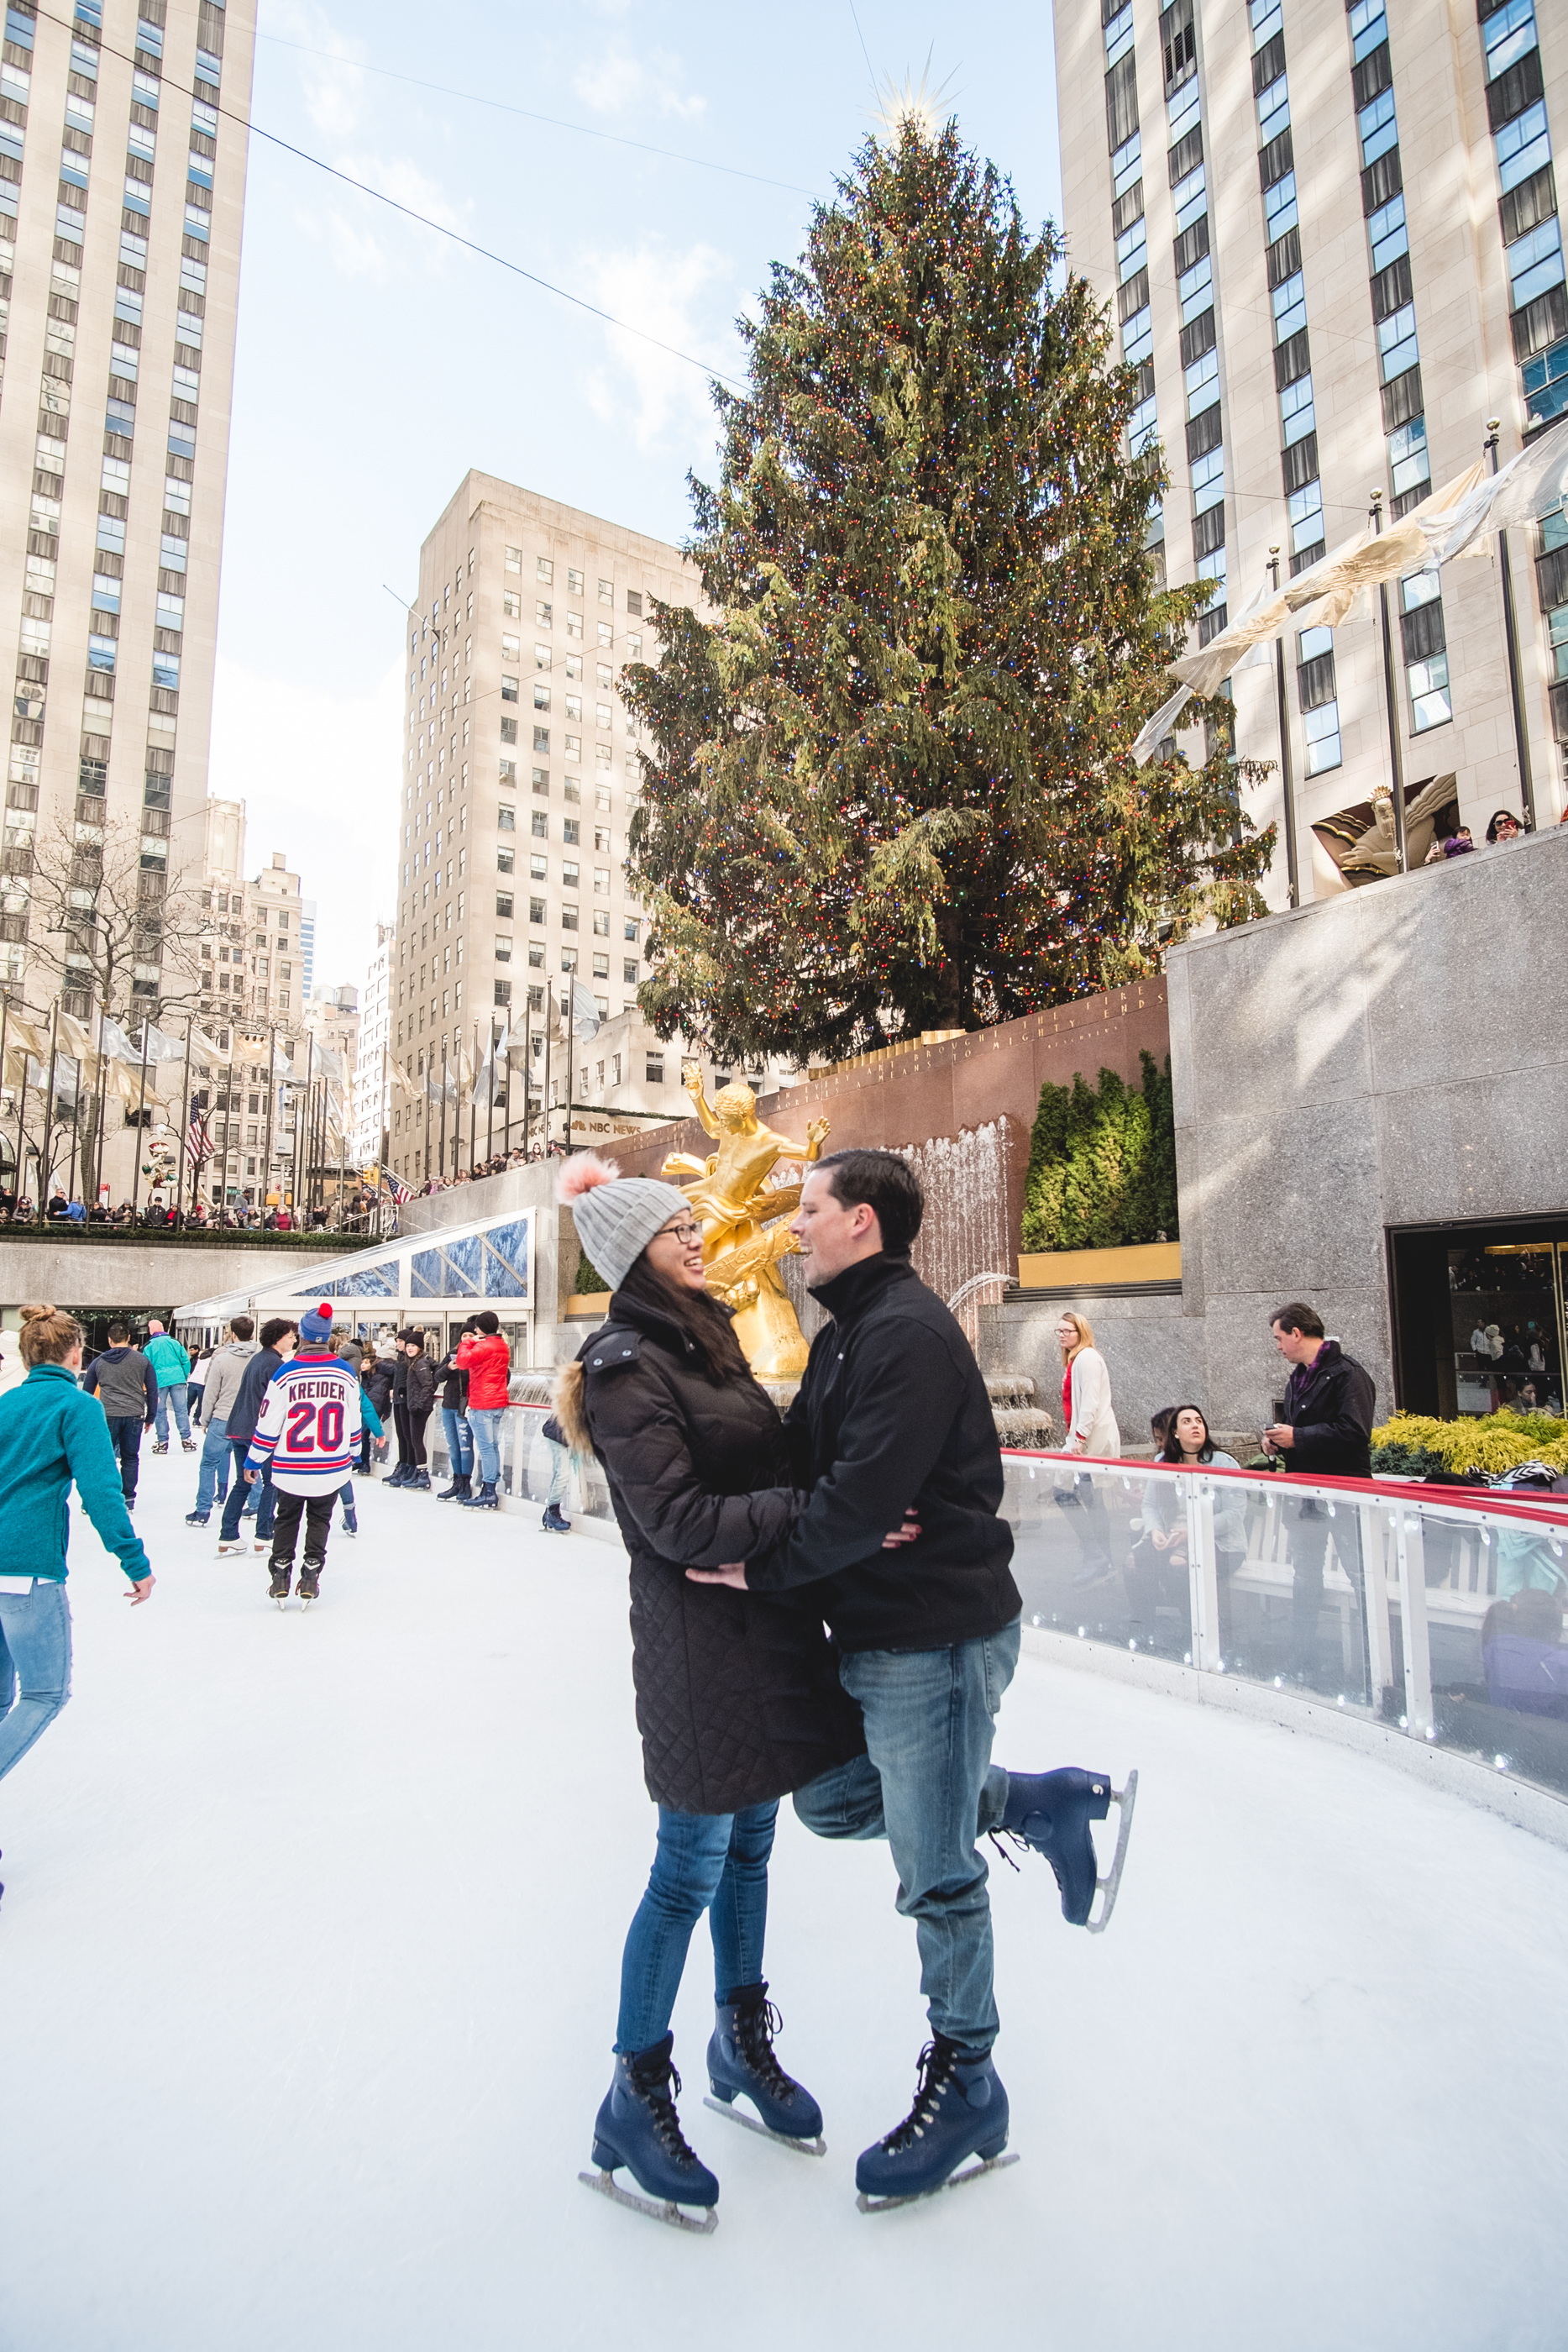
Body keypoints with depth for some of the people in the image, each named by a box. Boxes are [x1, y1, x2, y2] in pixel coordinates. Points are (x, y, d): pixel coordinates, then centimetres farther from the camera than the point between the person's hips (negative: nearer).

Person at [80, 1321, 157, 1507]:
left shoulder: (98, 1362, 7)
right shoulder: (142, 1360, 4)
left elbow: (87, 1392, 12)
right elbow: (152, 1390, 5)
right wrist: (150, 1417, 13)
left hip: (108, 1416, 0)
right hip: (134, 1416, 0)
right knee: (130, 1458, 8)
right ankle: (128, 1499, 11)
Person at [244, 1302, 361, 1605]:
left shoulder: (286, 1373, -11)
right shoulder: (346, 1373, -3)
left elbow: (268, 1424, -7)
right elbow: (353, 1421, 6)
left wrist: (253, 1461, 5)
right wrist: (353, 1452, 22)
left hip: (291, 1468, -1)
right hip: (332, 1467, 1)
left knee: (287, 1519, 19)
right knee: (319, 1519, 18)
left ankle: (280, 1577, 21)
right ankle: (310, 1576, 15)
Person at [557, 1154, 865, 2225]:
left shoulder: (706, 1337, 10)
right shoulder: (627, 1366, -17)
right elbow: (679, 1522, -23)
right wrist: (820, 1510, -26)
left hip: (767, 1623, 8)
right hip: (700, 1638, -8)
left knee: (750, 1843, 21)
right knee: (692, 1866, 5)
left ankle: (743, 2042, 41)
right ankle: (635, 2098, 26)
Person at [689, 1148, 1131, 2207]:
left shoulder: (908, 1332, -21)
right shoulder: (847, 1331, 11)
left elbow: (862, 1498, -27)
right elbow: (802, 1455, 11)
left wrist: (762, 1567, -17)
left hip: (935, 1639, -9)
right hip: (870, 1630, 10)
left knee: (937, 1876, 8)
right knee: (832, 1801, 21)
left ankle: (965, 2084, 31)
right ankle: (1043, 1801, 28)